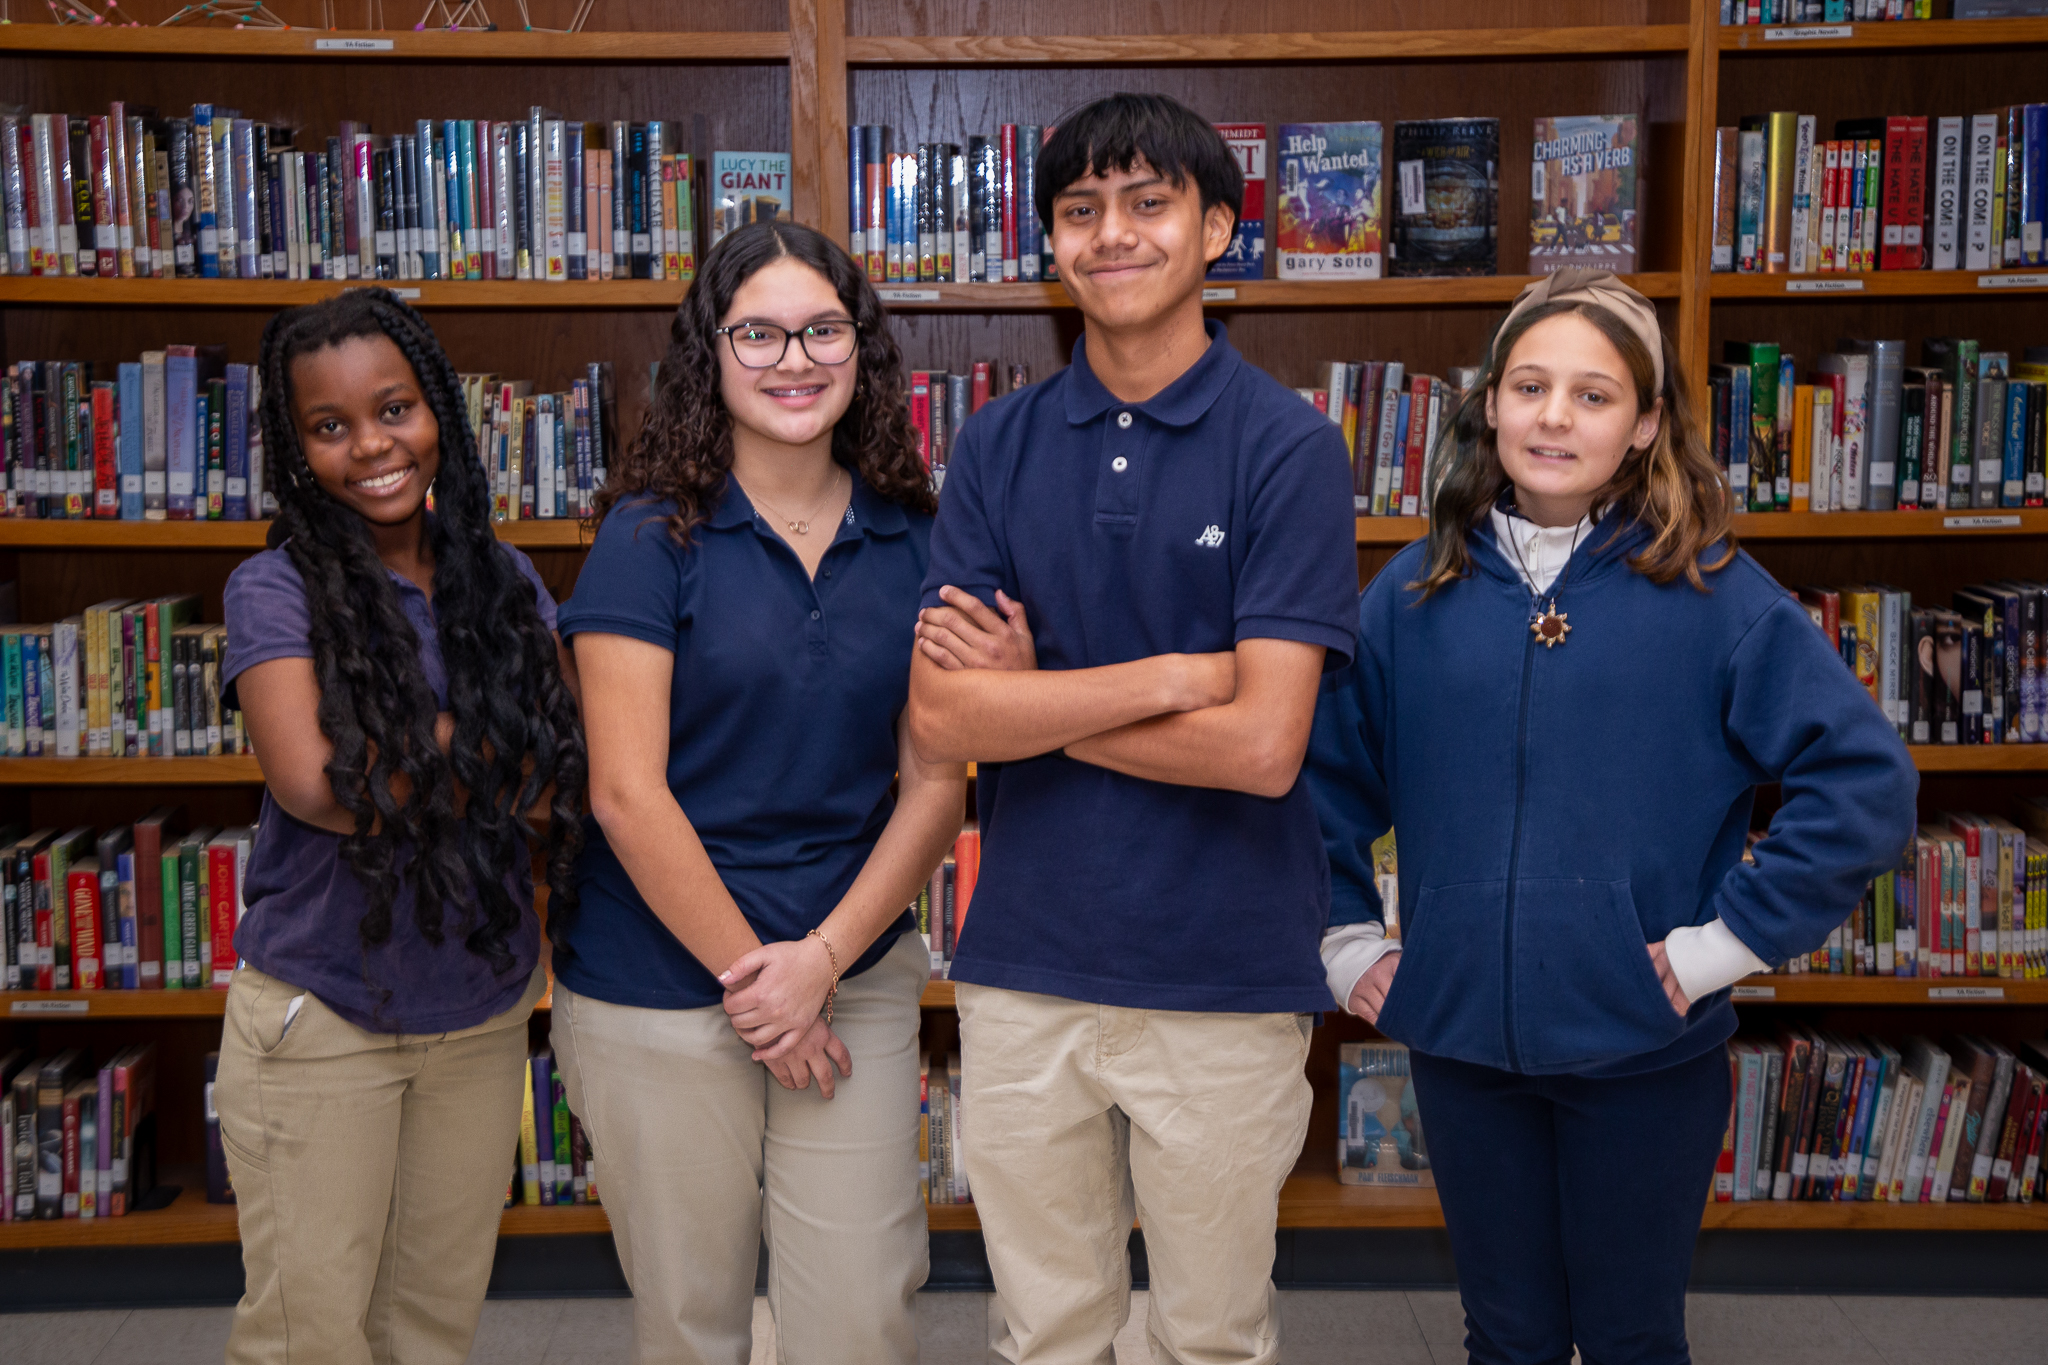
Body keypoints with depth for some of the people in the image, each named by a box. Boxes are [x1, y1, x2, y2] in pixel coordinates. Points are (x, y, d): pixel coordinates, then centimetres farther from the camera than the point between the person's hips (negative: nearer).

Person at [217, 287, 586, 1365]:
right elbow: (313, 782, -21)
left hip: (484, 1007, 4)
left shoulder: (505, 581, 5)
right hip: (318, 1015, -3)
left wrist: (392, 772, -17)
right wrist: (491, 748, -13)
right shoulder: (275, 589, -7)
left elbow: (570, 766, -4)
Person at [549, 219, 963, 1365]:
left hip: (859, 980, 3)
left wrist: (822, 958, -8)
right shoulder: (654, 536, -7)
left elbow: (935, 785, 2)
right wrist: (751, 972, -10)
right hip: (661, 991, -2)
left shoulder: (911, 542, 4)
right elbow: (627, 794, -11)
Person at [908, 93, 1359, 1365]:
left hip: (1225, 977, -3)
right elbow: (941, 715, -7)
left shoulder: (1287, 448, -8)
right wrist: (1167, 675, -15)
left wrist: (1035, 698, -9)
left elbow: (1261, 745, -17)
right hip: (1024, 969, 3)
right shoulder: (998, 445, 3)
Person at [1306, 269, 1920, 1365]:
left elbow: (1866, 779, -9)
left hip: (1645, 1049, -2)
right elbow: (1321, 774, 10)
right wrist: (1345, 938, 4)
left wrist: (1729, 939, -11)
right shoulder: (1414, 593, 1)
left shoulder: (1710, 594, -7)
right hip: (1460, 1040, 2)